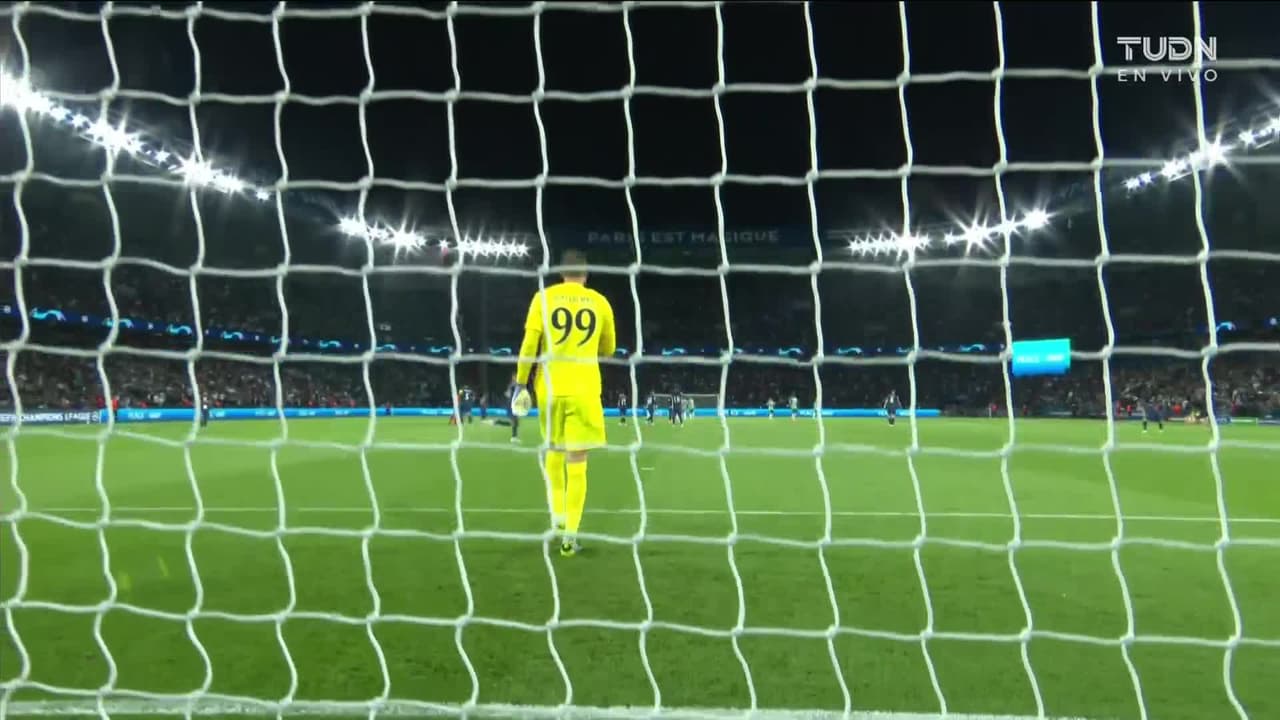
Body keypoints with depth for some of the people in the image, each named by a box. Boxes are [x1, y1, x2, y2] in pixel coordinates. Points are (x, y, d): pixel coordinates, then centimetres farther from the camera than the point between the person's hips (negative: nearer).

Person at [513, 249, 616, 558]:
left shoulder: (543, 297, 2)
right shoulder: (599, 302, 5)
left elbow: (529, 344, -3)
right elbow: (608, 349, 16)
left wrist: (521, 382, 6)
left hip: (550, 387, 1)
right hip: (584, 390, -1)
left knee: (554, 451, 23)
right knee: (577, 462, -1)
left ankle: (558, 515, 24)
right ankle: (569, 535, -3)